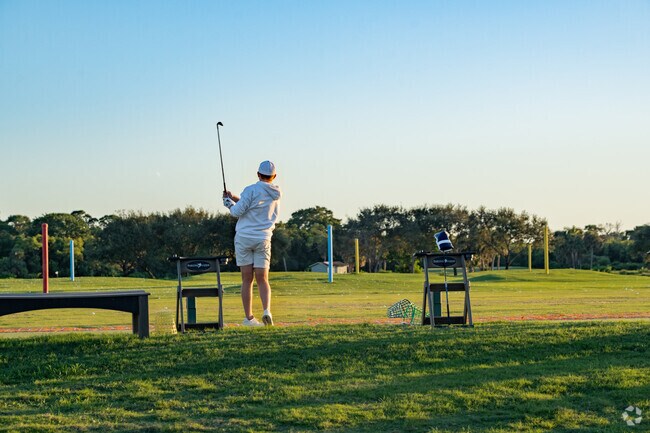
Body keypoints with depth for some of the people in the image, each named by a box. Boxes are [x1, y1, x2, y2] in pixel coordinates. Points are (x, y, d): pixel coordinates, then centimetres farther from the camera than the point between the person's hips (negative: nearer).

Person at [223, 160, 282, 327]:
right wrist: (235, 198, 19)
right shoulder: (275, 195, 9)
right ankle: (267, 310, -20)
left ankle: (248, 317, 0)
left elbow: (238, 211, -11)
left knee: (247, 279, 1)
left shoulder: (252, 190, -9)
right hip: (263, 239, 3)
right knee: (262, 279, 3)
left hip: (244, 238, -3)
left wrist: (228, 202, 8)